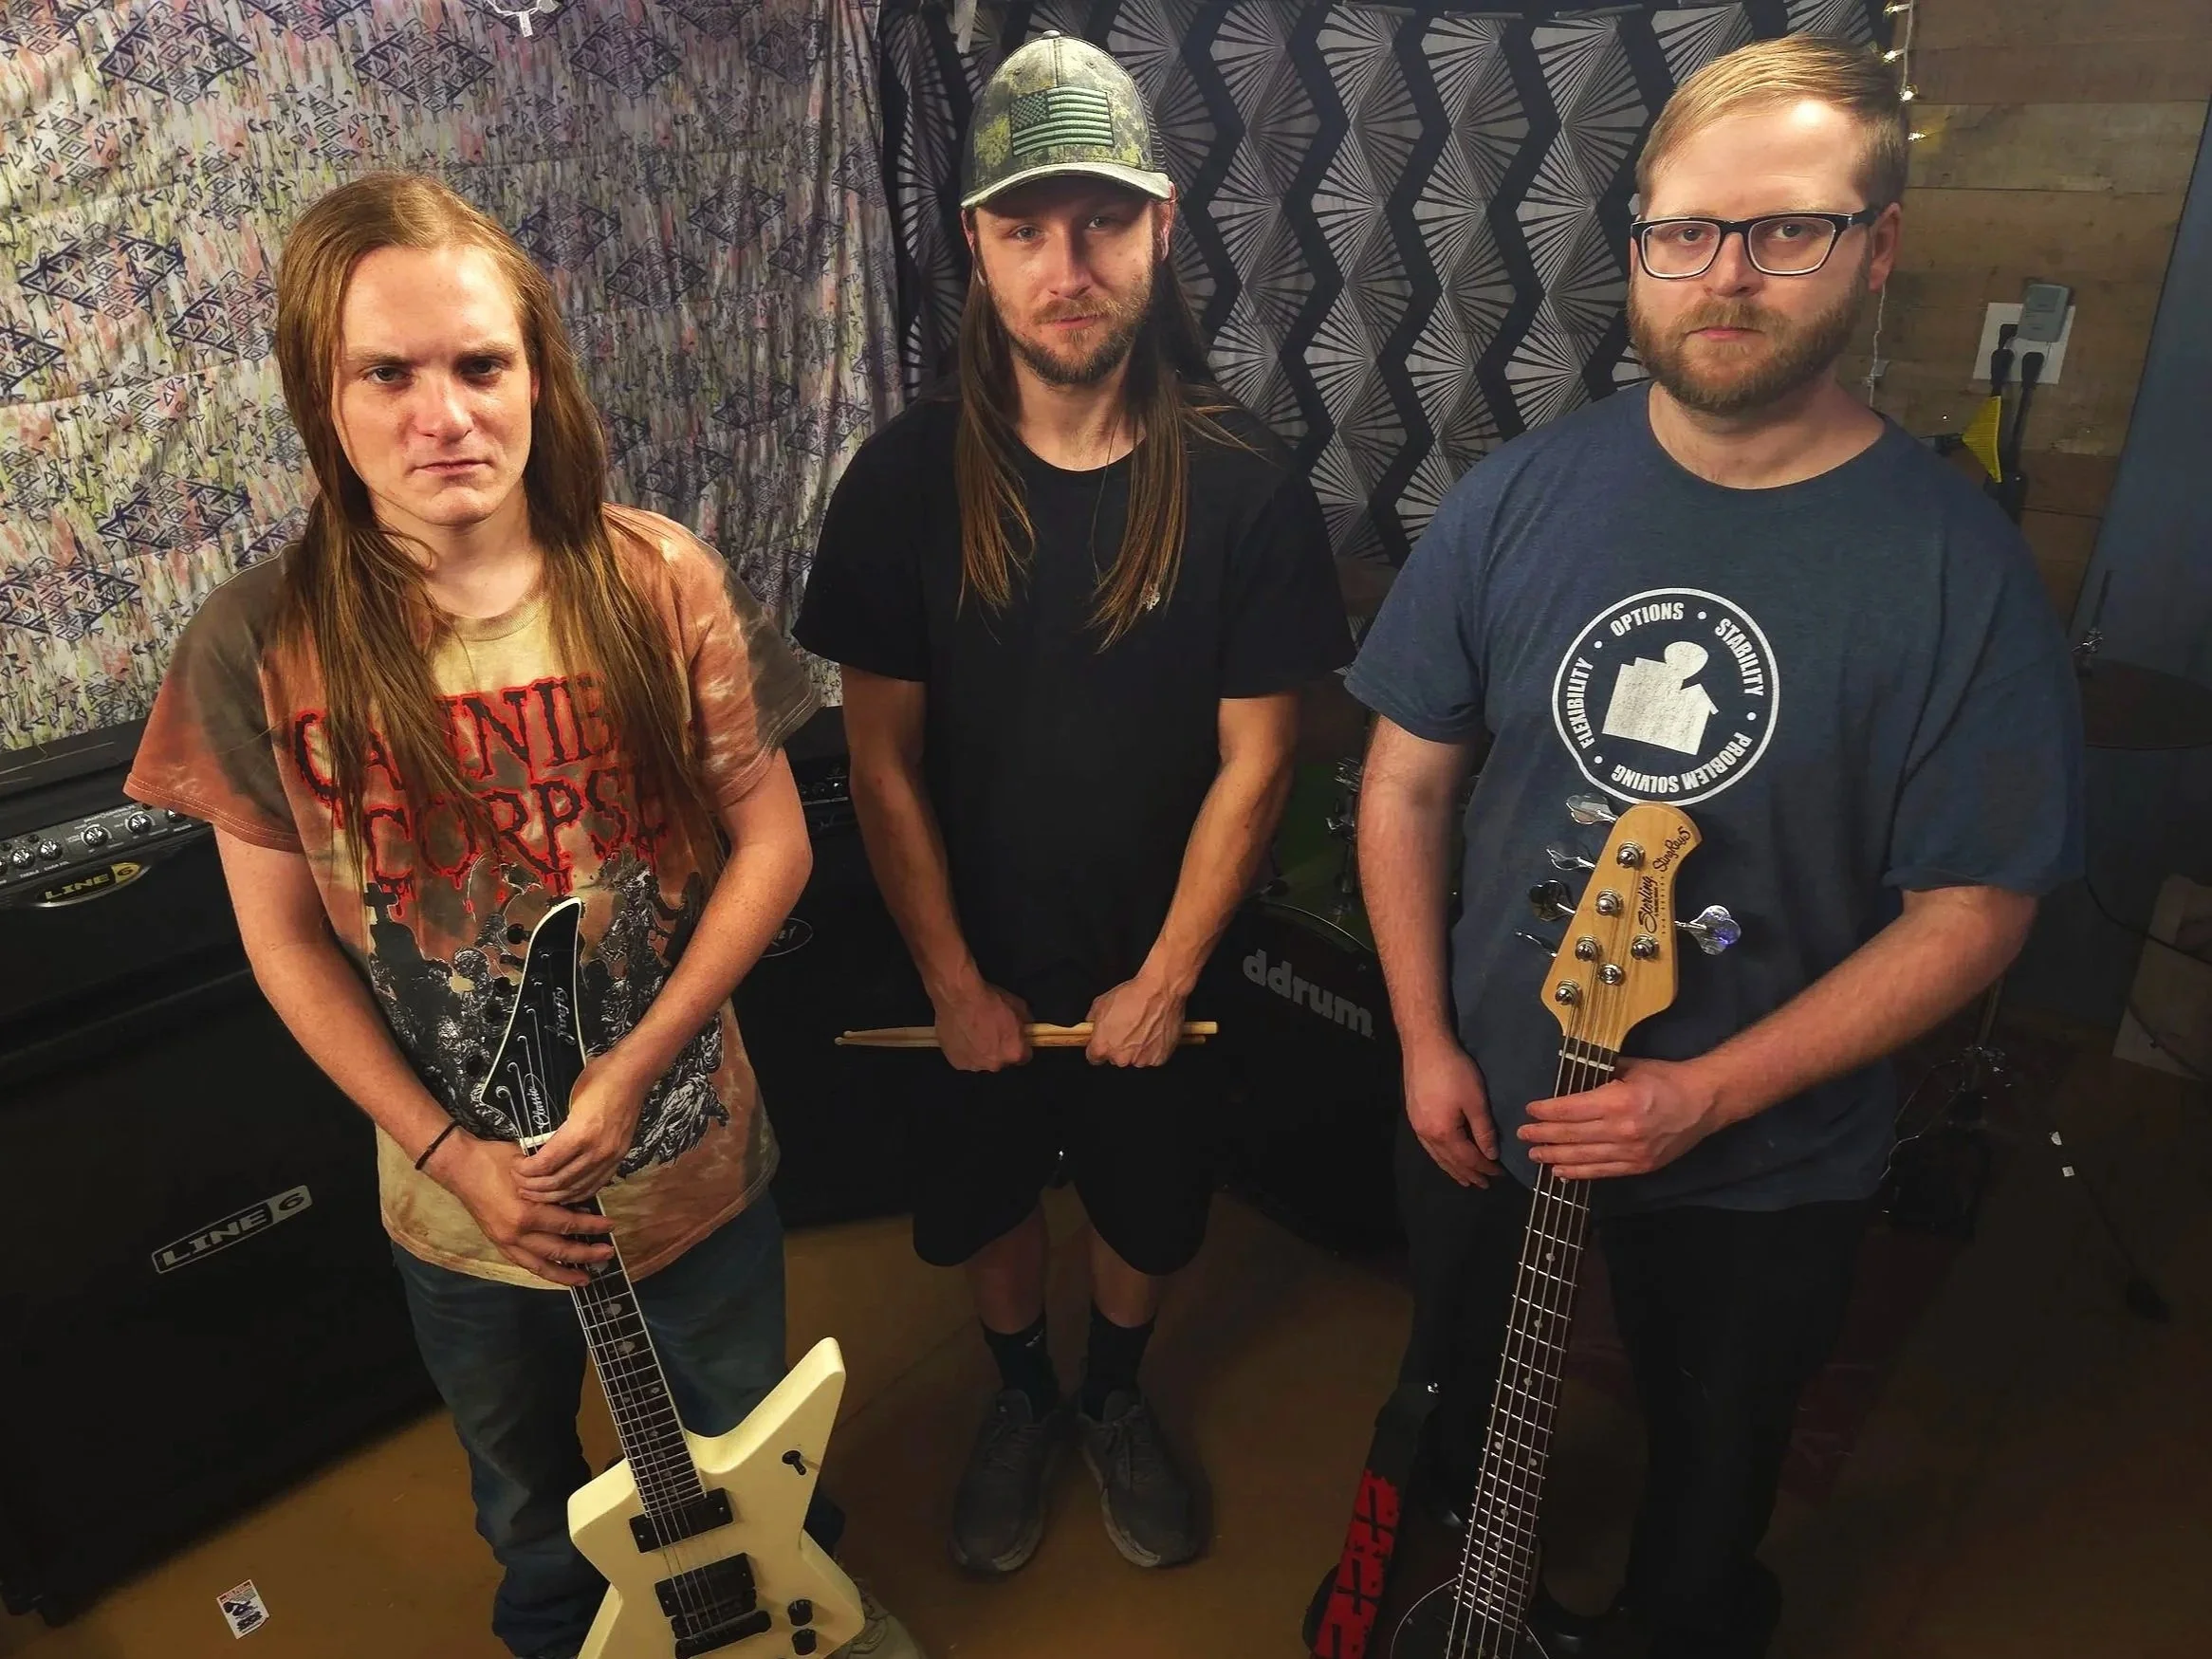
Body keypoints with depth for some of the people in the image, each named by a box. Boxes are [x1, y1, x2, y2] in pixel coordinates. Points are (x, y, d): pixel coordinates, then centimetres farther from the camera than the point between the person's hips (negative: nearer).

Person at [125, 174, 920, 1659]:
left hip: (694, 1160, 0)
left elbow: (773, 839, -11)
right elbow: (286, 940, -6)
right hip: (462, 1200, 1)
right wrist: (450, 1150, -12)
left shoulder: (658, 583, -16)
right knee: (527, 1492, 28)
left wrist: (636, 1066, -18)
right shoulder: (263, 646, -15)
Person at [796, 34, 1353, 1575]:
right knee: (990, 1199, 21)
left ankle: (1117, 1395, 52)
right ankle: (1021, 1396, 52)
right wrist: (954, 981, -9)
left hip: (1158, 962, 0)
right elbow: (883, 759, -10)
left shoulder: (1244, 485, -17)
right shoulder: (907, 478, -14)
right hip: (975, 964, 1)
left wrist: (1164, 980, -11)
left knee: (1149, 1204, 21)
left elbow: (1254, 759, -12)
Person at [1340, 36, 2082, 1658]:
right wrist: (1427, 1043, -7)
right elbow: (1408, 777, -4)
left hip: (1763, 1172, -2)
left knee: (1714, 1466, 25)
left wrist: (1712, 1092, -21)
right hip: (1481, 1110, 3)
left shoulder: (1958, 565, -18)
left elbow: (1971, 911, -13)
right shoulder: (1519, 495, -10)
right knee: (1456, 1416, 28)